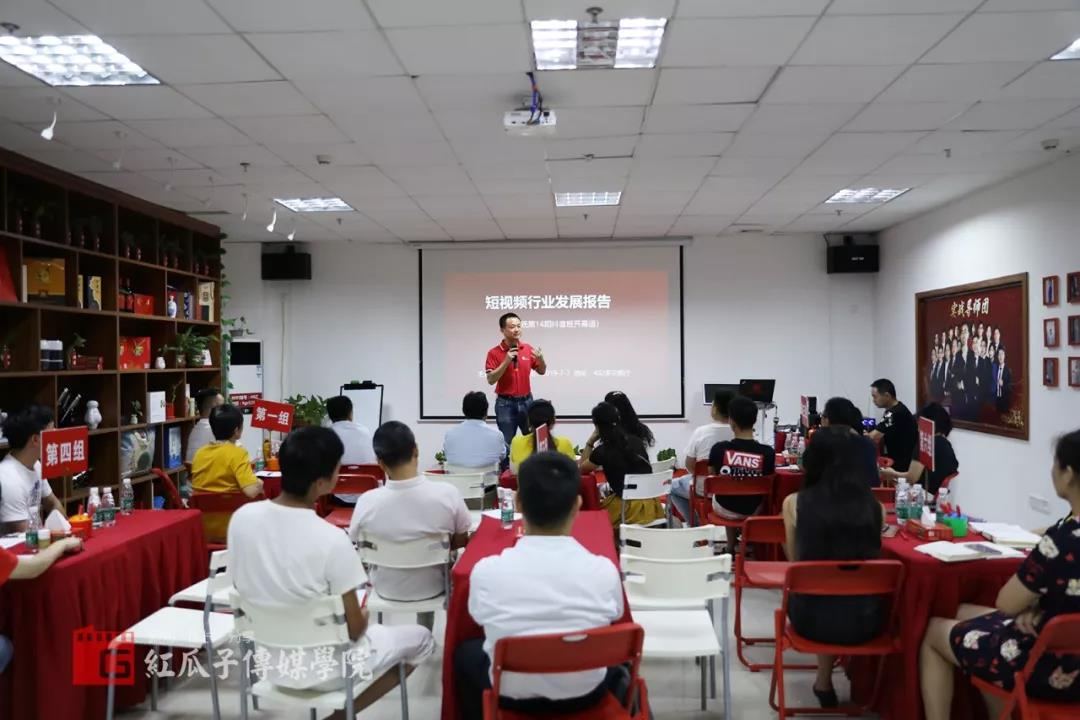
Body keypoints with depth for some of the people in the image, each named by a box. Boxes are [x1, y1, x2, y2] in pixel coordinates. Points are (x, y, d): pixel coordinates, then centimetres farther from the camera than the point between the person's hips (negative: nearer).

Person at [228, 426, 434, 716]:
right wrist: (363, 618, 6)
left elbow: (245, 589, 4)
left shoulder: (242, 517, -12)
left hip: (268, 661, 6)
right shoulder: (332, 540, -27)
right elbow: (354, 628, -17)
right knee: (420, 639, 15)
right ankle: (338, 712, 9)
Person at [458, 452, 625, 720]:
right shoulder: (604, 570, -21)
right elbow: (612, 621, -1)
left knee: (466, 653, 30)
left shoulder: (486, 570, -23)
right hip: (585, 695, 1)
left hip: (512, 696, -1)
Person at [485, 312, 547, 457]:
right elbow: (491, 380, -14)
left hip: (526, 401, 4)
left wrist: (541, 359, -11)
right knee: (507, 444, 2)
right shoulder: (494, 353, -8)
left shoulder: (528, 348, 3)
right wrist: (506, 361, -22)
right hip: (505, 404, -4)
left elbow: (541, 371, 11)